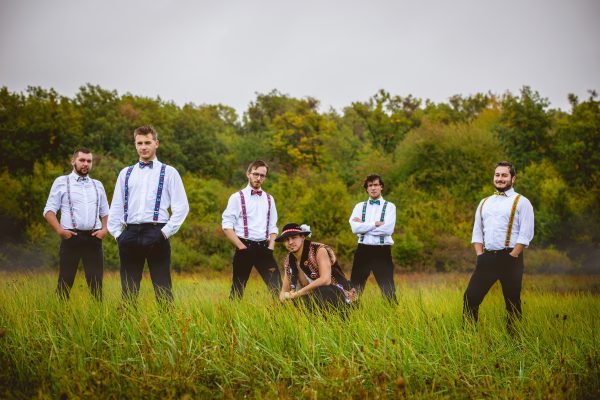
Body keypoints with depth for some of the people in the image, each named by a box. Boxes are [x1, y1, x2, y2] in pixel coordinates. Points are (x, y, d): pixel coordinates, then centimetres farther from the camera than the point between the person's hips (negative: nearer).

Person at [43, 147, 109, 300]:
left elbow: (105, 213, 21)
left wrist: (104, 229, 2)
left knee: (96, 282, -1)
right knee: (65, 282, -2)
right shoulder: (61, 182, 7)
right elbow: (49, 211, 3)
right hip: (71, 236, -3)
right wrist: (60, 230, -11)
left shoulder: (98, 185, 17)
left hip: (94, 237, 3)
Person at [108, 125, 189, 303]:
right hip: (130, 234, 4)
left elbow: (181, 206, 1)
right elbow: (116, 206, 16)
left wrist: (166, 231, -6)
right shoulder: (125, 173, 16)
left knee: (162, 288, -5)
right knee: (128, 289, 5)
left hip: (156, 234, -3)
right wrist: (117, 233, 7)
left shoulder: (169, 172, 6)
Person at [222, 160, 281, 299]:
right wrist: (242, 247, -12)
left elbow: (273, 227, 16)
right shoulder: (237, 197, 1)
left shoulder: (269, 199, 14)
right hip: (245, 247, -3)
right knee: (238, 290, 1)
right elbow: (227, 226, -5)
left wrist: (270, 248, 0)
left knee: (277, 286, -5)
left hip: (263, 248, 4)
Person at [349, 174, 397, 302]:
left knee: (388, 288, -3)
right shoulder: (359, 206, 10)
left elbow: (388, 229, -13)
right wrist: (376, 224, -11)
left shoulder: (389, 206, 3)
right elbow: (355, 228, -6)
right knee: (355, 287, 4)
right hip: (363, 250, 2)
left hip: (382, 251, -2)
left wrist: (364, 226, -7)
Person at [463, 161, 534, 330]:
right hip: (487, 258, 5)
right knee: (470, 297, -3)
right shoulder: (484, 203, 18)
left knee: (512, 304, 2)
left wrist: (511, 257, -12)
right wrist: (480, 255, 5)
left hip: (510, 258, -5)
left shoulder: (521, 202, 0)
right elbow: (477, 232, 18)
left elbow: (525, 235, -8)